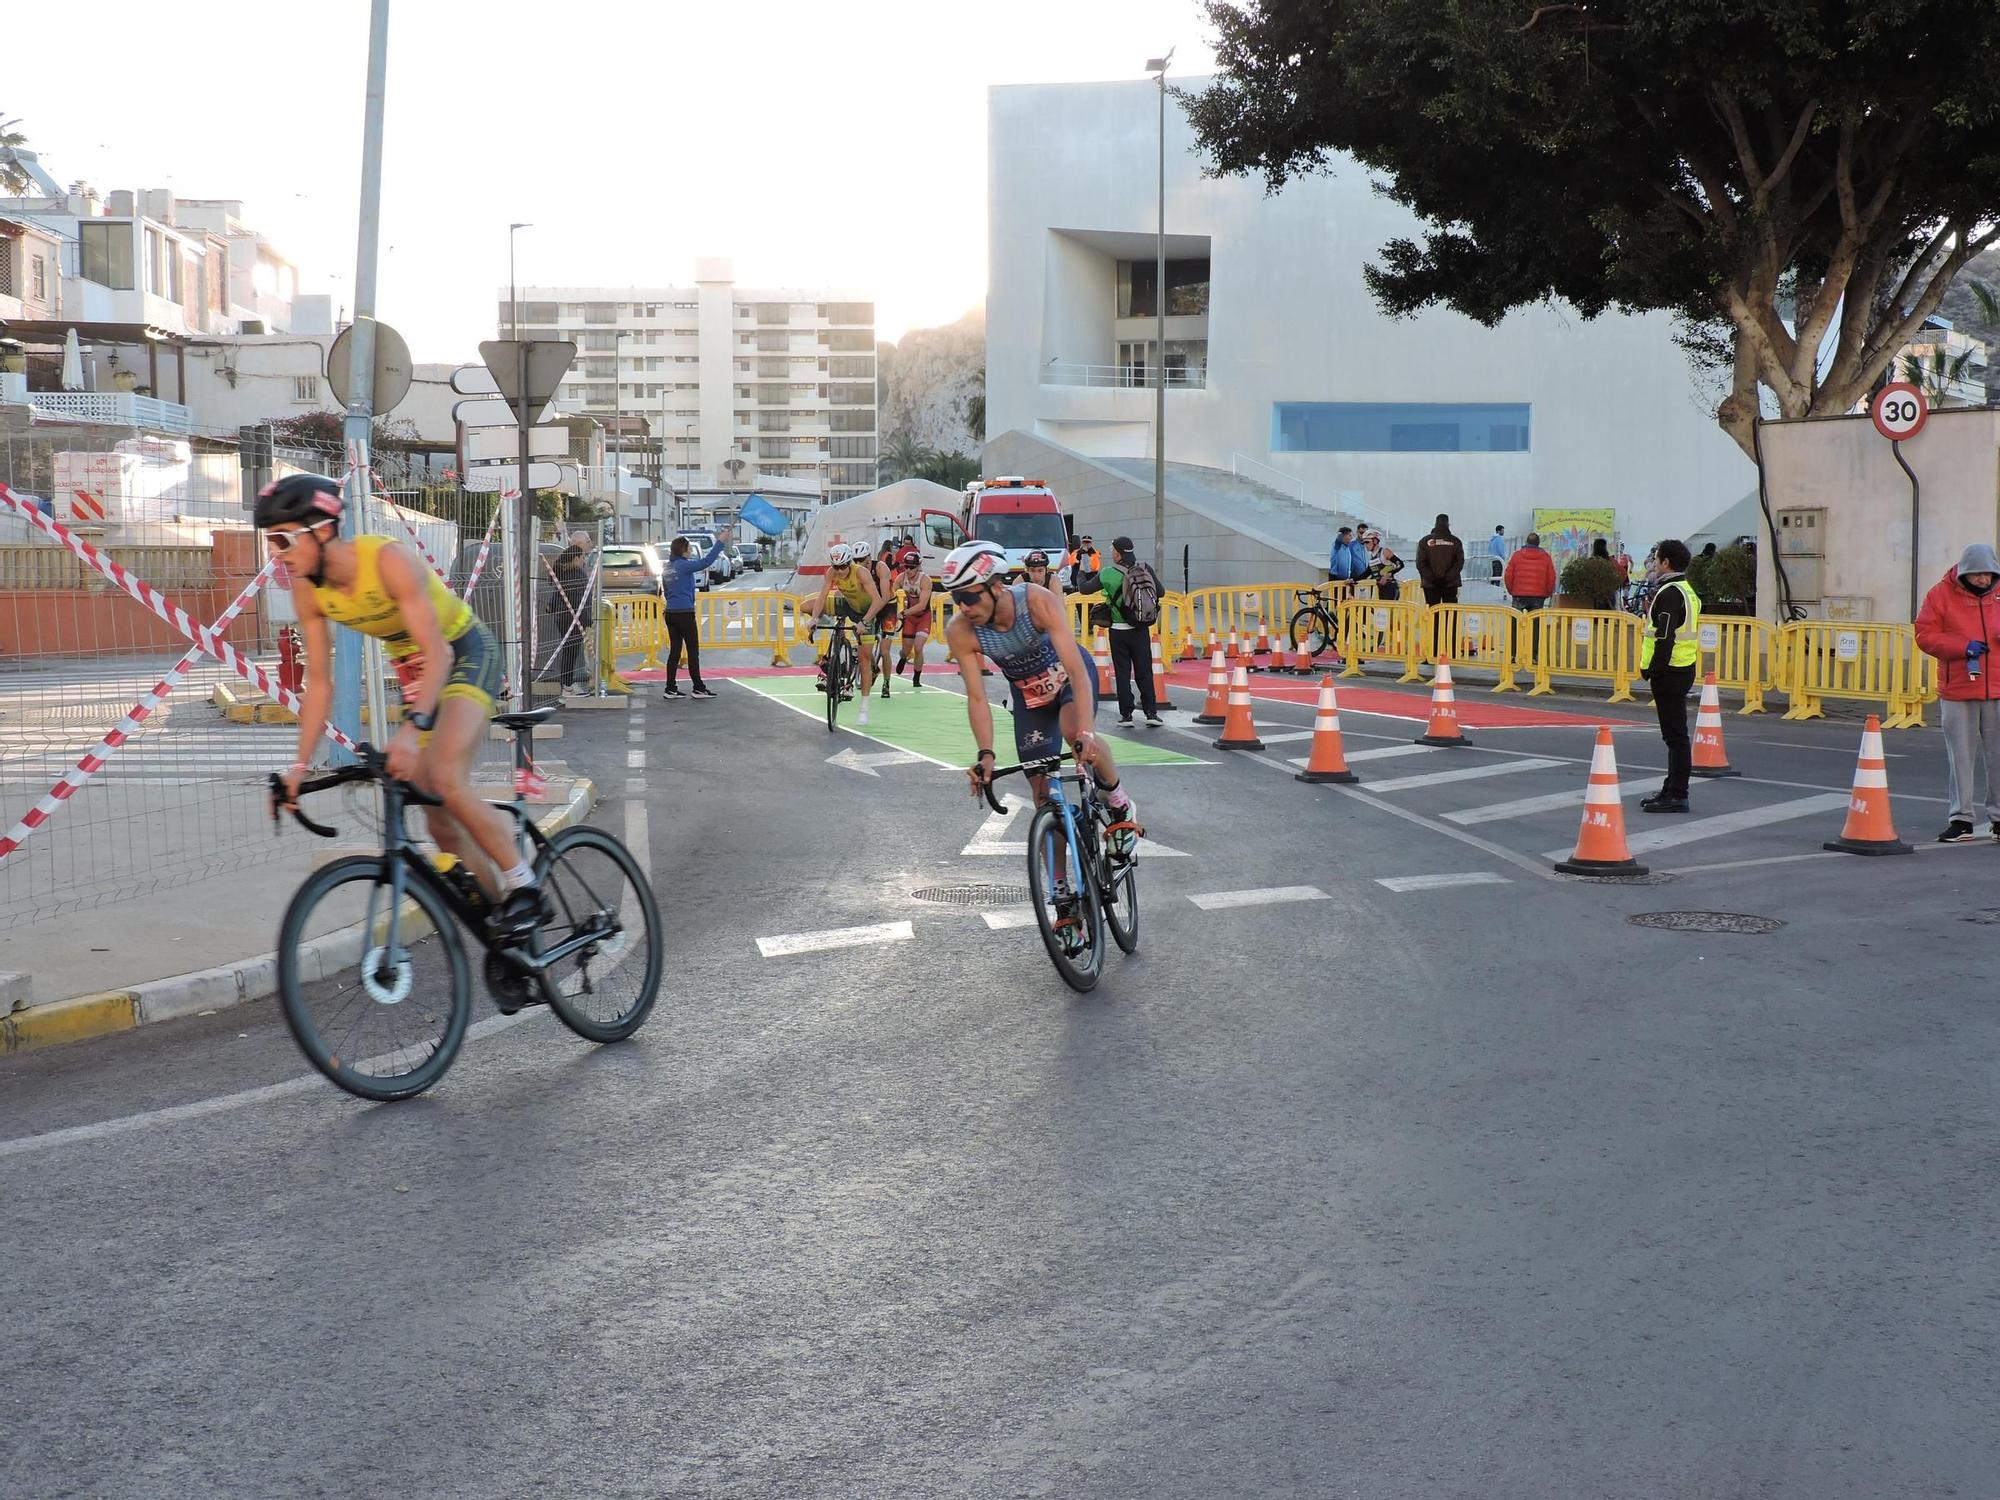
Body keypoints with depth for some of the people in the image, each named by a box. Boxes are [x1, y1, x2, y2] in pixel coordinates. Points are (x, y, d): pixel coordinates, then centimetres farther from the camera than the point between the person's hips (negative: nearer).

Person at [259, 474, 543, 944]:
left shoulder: (389, 559, -29)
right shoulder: (308, 591, -10)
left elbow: (438, 654, -34)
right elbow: (319, 684, -3)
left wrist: (413, 726, -45)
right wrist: (301, 764, -9)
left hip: (465, 653, -7)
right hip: (412, 670, 7)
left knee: (446, 781, -27)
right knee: (437, 815, 1)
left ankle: (525, 885, -13)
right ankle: (502, 906, 15)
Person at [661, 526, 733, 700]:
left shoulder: (668, 567, 12)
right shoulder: (684, 565, -12)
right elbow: (705, 561, -22)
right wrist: (721, 542, -18)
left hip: (670, 613, 8)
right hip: (685, 613, -8)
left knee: (675, 651, 9)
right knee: (693, 651, 0)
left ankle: (670, 689, 7)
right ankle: (698, 688, 3)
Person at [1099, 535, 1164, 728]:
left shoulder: (1108, 574, -11)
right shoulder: (1145, 568, -3)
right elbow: (1160, 592, 5)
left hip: (1119, 630, -2)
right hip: (1141, 629, 2)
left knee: (1123, 674, 6)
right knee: (1145, 673, 8)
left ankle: (1126, 715, 7)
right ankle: (1151, 713, 4)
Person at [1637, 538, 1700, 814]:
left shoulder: (1670, 593, -15)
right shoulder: (1687, 590, 17)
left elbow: (1665, 637, -22)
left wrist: (1653, 669, -18)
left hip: (1670, 672, -11)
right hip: (1685, 668, 11)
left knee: (1675, 735, -8)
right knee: (1675, 735, 15)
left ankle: (1676, 796, -6)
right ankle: (1672, 790, 23)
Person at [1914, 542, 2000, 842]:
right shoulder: (1941, 594, -1)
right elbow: (1925, 635, -5)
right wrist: (1963, 647, -17)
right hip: (1957, 691, -2)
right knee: (1961, 757, 3)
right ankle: (1961, 820, 9)